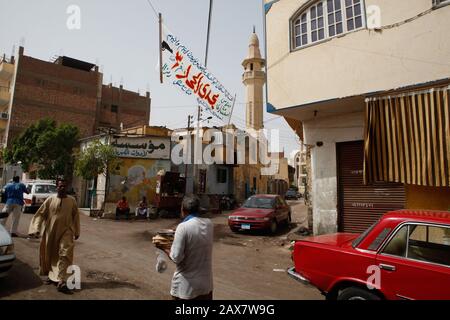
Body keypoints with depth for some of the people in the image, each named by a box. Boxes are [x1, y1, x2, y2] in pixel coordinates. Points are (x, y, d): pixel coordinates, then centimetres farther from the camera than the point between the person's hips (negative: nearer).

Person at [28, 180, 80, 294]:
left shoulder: (72, 201, 1)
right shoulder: (50, 199, -1)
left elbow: (76, 216, 7)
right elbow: (41, 214, 2)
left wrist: (77, 232, 10)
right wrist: (36, 228, -7)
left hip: (66, 231, -1)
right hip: (51, 231, 2)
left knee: (65, 255, -13)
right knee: (51, 255, 15)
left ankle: (62, 282, -14)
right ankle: (52, 276, 38)